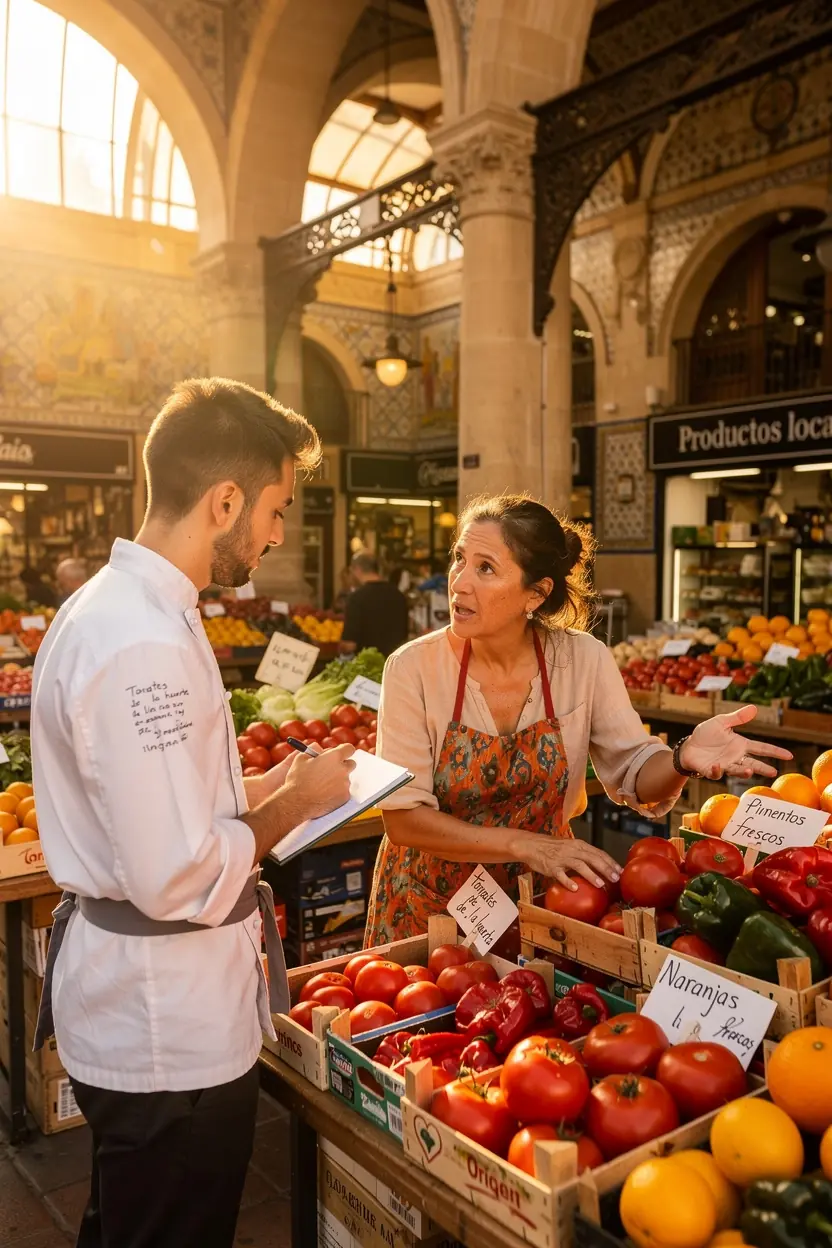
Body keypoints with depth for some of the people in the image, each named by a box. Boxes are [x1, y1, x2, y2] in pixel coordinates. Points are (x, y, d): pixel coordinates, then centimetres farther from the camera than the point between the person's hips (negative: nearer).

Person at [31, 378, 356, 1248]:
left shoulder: (113, 605, 5)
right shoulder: (144, 645, -27)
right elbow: (179, 879, -28)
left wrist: (261, 789, 5)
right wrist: (296, 802, -14)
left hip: (138, 1007, 9)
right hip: (167, 1038, -9)